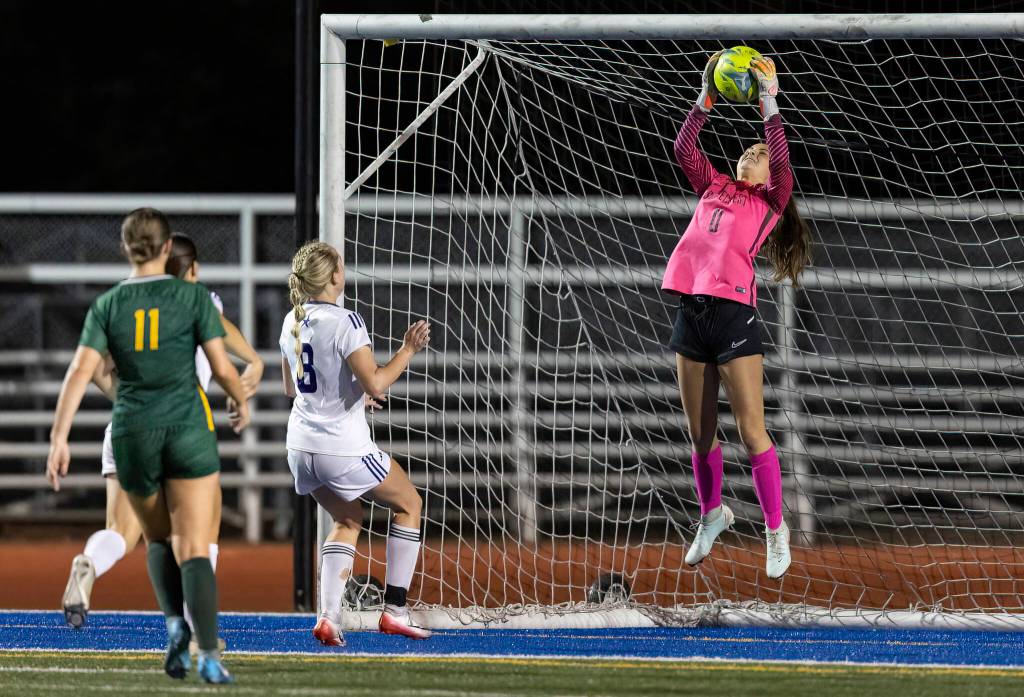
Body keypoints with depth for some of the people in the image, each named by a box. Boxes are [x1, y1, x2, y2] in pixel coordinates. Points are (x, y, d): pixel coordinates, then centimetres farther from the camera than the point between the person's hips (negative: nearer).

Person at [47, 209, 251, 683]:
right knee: (193, 550, -3)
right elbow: (222, 367, -5)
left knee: (158, 538, 24)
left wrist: (59, 439, -7)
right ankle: (208, 653, -20)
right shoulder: (192, 297, -3)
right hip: (188, 429, -2)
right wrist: (242, 402, 16)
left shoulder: (106, 306, 2)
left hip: (133, 434, 2)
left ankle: (174, 622, 1)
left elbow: (79, 373, -6)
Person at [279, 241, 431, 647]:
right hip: (344, 447, -7)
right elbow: (376, 384, -24)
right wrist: (409, 349, -12)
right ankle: (394, 610, 10)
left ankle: (328, 616, 4)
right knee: (408, 504, 14)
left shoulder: (292, 321, 6)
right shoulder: (344, 322, -18)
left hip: (301, 446, 7)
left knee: (348, 520, 23)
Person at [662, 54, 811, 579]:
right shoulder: (714, 189, 21)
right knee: (699, 433, 11)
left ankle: (776, 529, 1)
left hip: (733, 313, -5)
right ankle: (712, 513, 30)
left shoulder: (770, 202, 9)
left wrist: (769, 104, -7)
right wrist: (705, 100, 6)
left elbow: (782, 162, -8)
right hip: (691, 313, 5)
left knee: (752, 433, -6)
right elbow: (684, 149, 12)